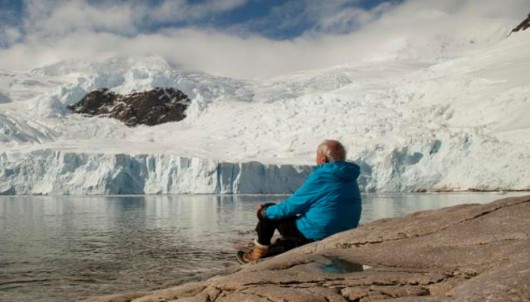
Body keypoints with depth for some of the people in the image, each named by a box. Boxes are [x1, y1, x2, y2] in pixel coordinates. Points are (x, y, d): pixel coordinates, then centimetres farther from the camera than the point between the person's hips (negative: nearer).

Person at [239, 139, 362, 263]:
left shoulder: (319, 179, -19)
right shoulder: (351, 179, 6)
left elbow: (292, 206, -12)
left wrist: (265, 211, 5)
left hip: (316, 234, -8)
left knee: (268, 213, 8)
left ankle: (259, 254, 23)